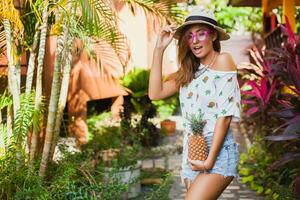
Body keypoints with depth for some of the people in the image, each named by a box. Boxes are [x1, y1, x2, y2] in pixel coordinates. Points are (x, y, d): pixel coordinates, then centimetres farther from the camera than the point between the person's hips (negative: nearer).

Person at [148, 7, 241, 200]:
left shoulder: (223, 60, -5)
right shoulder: (190, 71, 14)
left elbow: (225, 113, -12)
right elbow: (155, 93, 4)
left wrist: (210, 160, -16)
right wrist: (159, 49, 2)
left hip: (218, 153, -7)